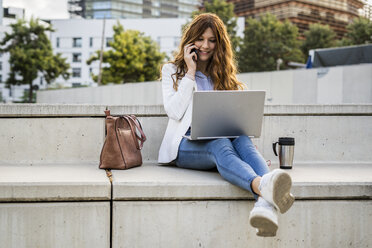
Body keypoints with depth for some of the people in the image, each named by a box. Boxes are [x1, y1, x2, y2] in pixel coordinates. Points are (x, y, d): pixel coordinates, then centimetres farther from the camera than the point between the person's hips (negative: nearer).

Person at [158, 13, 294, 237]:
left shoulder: (224, 76, 25)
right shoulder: (172, 71, 16)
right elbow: (175, 112, -2)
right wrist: (191, 73, 1)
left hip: (224, 138, 3)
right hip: (187, 144, -3)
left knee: (243, 141, -34)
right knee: (221, 146, -38)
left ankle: (265, 203, -64)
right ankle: (264, 186, -69)